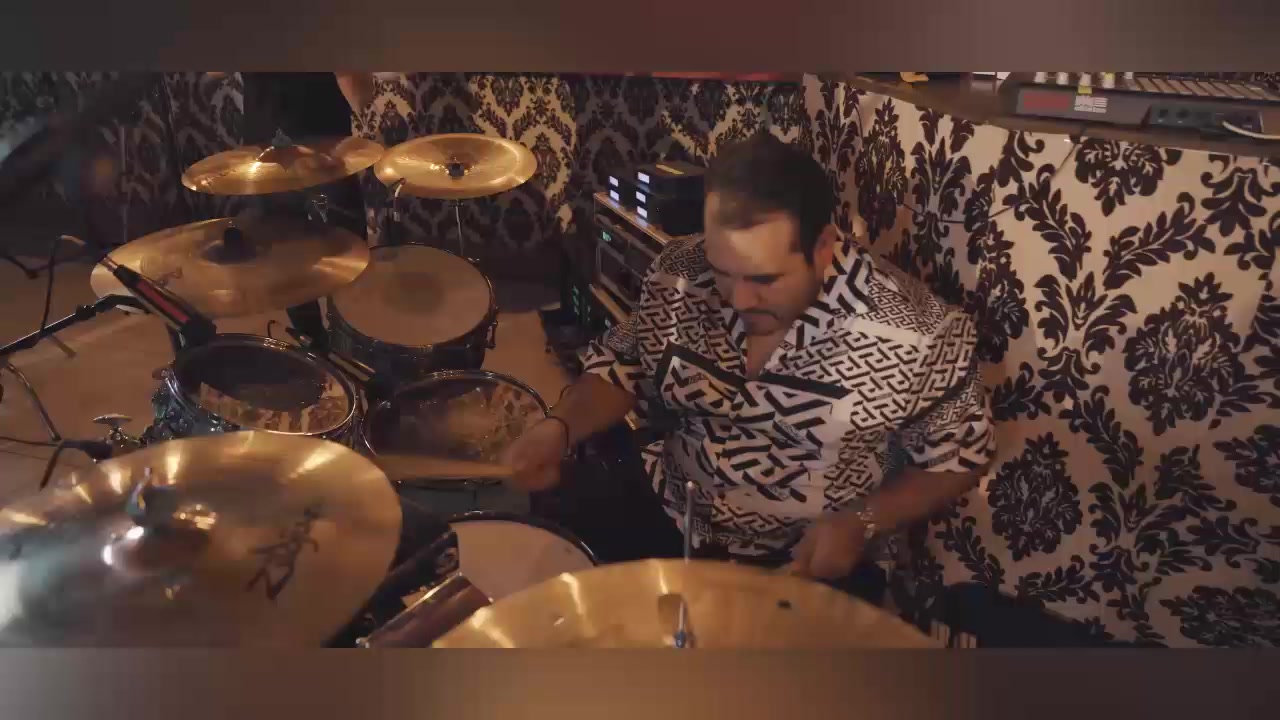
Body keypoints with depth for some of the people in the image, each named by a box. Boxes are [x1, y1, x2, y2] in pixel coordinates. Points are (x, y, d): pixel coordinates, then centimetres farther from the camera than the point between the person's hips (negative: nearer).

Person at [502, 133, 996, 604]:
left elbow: (959, 457, -7)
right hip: (665, 515, 3)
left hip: (810, 565, -2)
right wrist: (558, 429, -17)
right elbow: (625, 365, 2)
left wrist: (860, 524, -21)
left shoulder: (912, 332, -22)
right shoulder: (683, 274, -13)